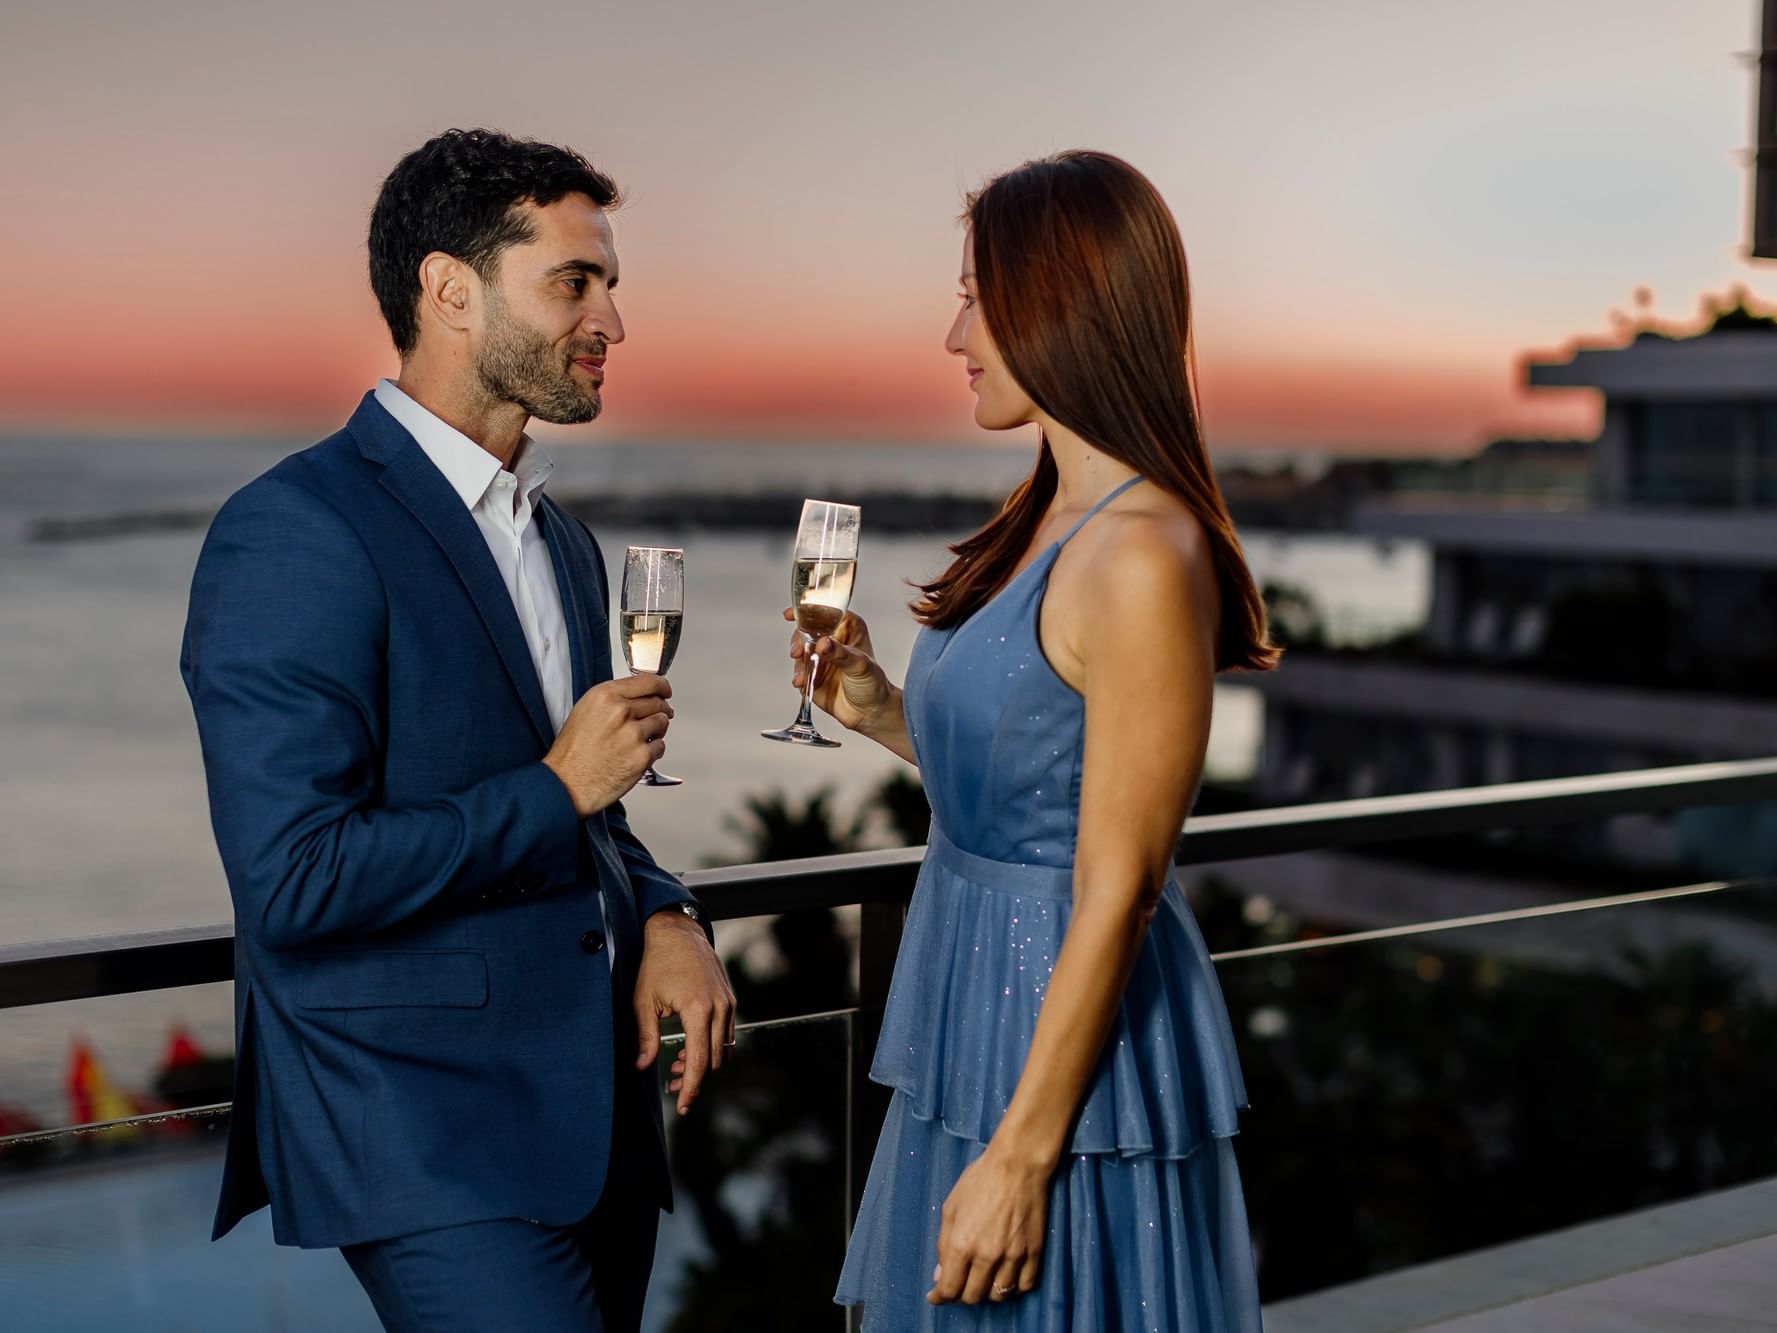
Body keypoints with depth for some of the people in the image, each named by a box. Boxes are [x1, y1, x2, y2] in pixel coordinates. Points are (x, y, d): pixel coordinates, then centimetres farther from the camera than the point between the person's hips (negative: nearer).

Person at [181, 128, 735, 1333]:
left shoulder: (562, 542, 14)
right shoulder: (295, 535, -14)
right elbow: (296, 882, -21)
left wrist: (663, 916, 2)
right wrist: (559, 789, -13)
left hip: (595, 1112, 8)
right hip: (424, 1133, -8)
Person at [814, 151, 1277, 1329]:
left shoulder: (1145, 559, -21)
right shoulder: (1049, 525, 8)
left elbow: (1116, 892, -22)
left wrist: (1022, 1153, -20)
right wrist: (881, 714, 5)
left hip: (1073, 1044, -9)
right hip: (978, 1020, 9)